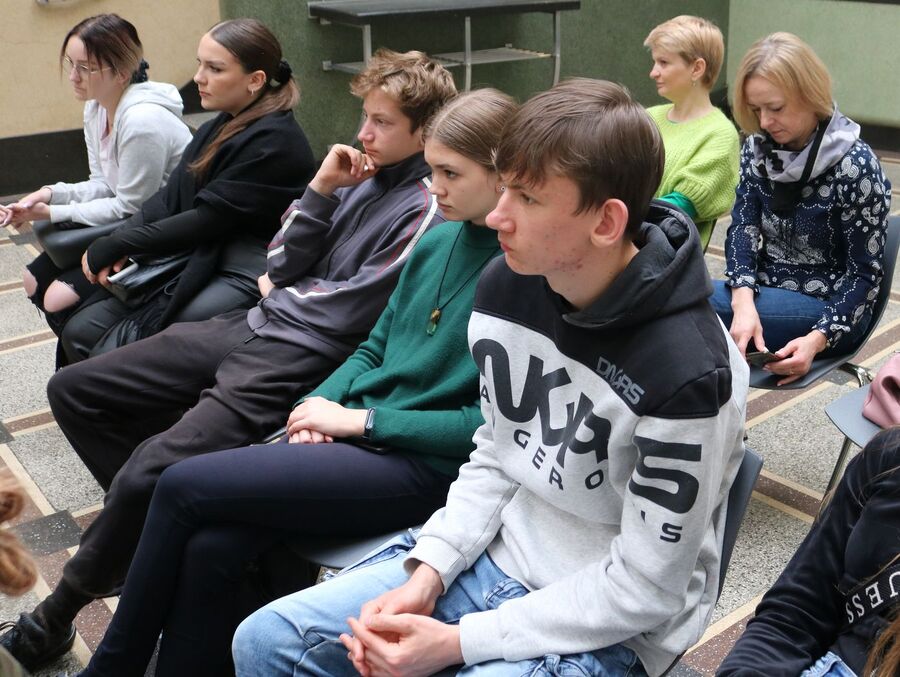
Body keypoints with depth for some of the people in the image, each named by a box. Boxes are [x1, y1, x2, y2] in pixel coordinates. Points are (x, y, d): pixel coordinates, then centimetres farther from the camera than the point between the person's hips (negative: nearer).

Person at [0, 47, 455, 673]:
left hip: (298, 359, -9)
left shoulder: (427, 209, -9)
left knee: (148, 471, -24)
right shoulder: (360, 173, 14)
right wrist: (321, 192, -2)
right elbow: (280, 265, 10)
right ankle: (151, 524, 13)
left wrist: (285, 294, 5)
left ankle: (60, 613, 2)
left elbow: (350, 311, -12)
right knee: (72, 390, 7)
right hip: (252, 326, 9)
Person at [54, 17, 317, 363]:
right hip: (193, 260, 8)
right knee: (80, 332, -2)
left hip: (242, 278, -8)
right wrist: (112, 248, -10)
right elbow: (169, 198, 7)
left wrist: (113, 246, -10)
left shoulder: (275, 142, -15)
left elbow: (205, 220, -17)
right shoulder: (219, 128, 12)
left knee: (113, 353, -17)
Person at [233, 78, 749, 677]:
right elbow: (495, 456, 6)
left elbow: (641, 590, -19)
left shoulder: (685, 372, -27)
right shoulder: (506, 286, -6)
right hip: (495, 555, 6)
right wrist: (428, 570, -7)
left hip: (609, 628, -6)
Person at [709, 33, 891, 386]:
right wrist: (744, 301, -24)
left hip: (829, 307, -5)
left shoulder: (855, 166, -14)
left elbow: (865, 273, -12)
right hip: (767, 292, 6)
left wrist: (817, 339, -25)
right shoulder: (757, 148, 2)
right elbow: (742, 228, -5)